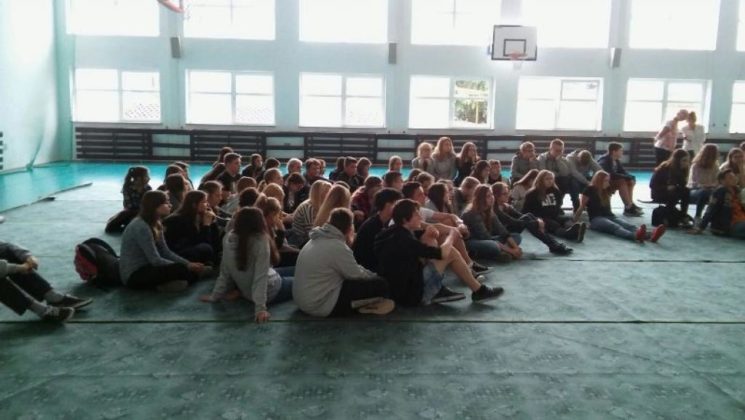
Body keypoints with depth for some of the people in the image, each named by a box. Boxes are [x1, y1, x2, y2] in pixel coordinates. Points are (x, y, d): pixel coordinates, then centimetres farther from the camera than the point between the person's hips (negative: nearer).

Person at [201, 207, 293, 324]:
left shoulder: (228, 239, -9)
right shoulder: (260, 241, -25)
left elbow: (224, 272, -3)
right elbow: (261, 277, -27)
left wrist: (215, 295, 7)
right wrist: (260, 308, -26)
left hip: (246, 292, 6)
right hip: (271, 292, -6)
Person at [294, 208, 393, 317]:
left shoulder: (318, 240, 9)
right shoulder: (338, 247, -21)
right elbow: (356, 275, -11)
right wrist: (373, 276, 7)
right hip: (321, 305, -10)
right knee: (380, 284, -12)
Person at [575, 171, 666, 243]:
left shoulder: (606, 191, 23)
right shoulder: (590, 190, 1)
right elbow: (582, 207, 1)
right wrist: (574, 222, 2)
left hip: (610, 216, 7)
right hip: (596, 219, -6)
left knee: (628, 225, -26)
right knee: (615, 227, -38)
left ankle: (650, 235, -56)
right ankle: (636, 236, -71)